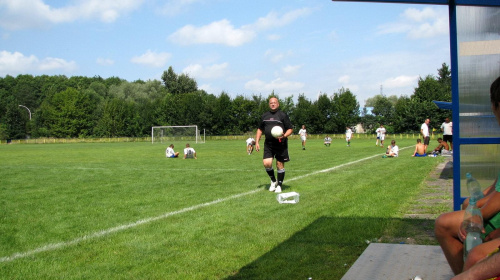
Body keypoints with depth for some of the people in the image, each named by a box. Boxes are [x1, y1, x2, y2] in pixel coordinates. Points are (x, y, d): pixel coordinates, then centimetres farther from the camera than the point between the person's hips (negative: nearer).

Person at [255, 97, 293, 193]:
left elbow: (290, 129, 0)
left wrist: (284, 135, -19)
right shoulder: (265, 116, 13)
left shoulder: (283, 115, 0)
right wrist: (257, 142, 12)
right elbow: (260, 129, 20)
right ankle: (273, 181, 15)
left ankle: (279, 185, 20)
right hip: (268, 144, 3)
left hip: (281, 144, -3)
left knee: (280, 165, 3)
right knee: (266, 163, -11)